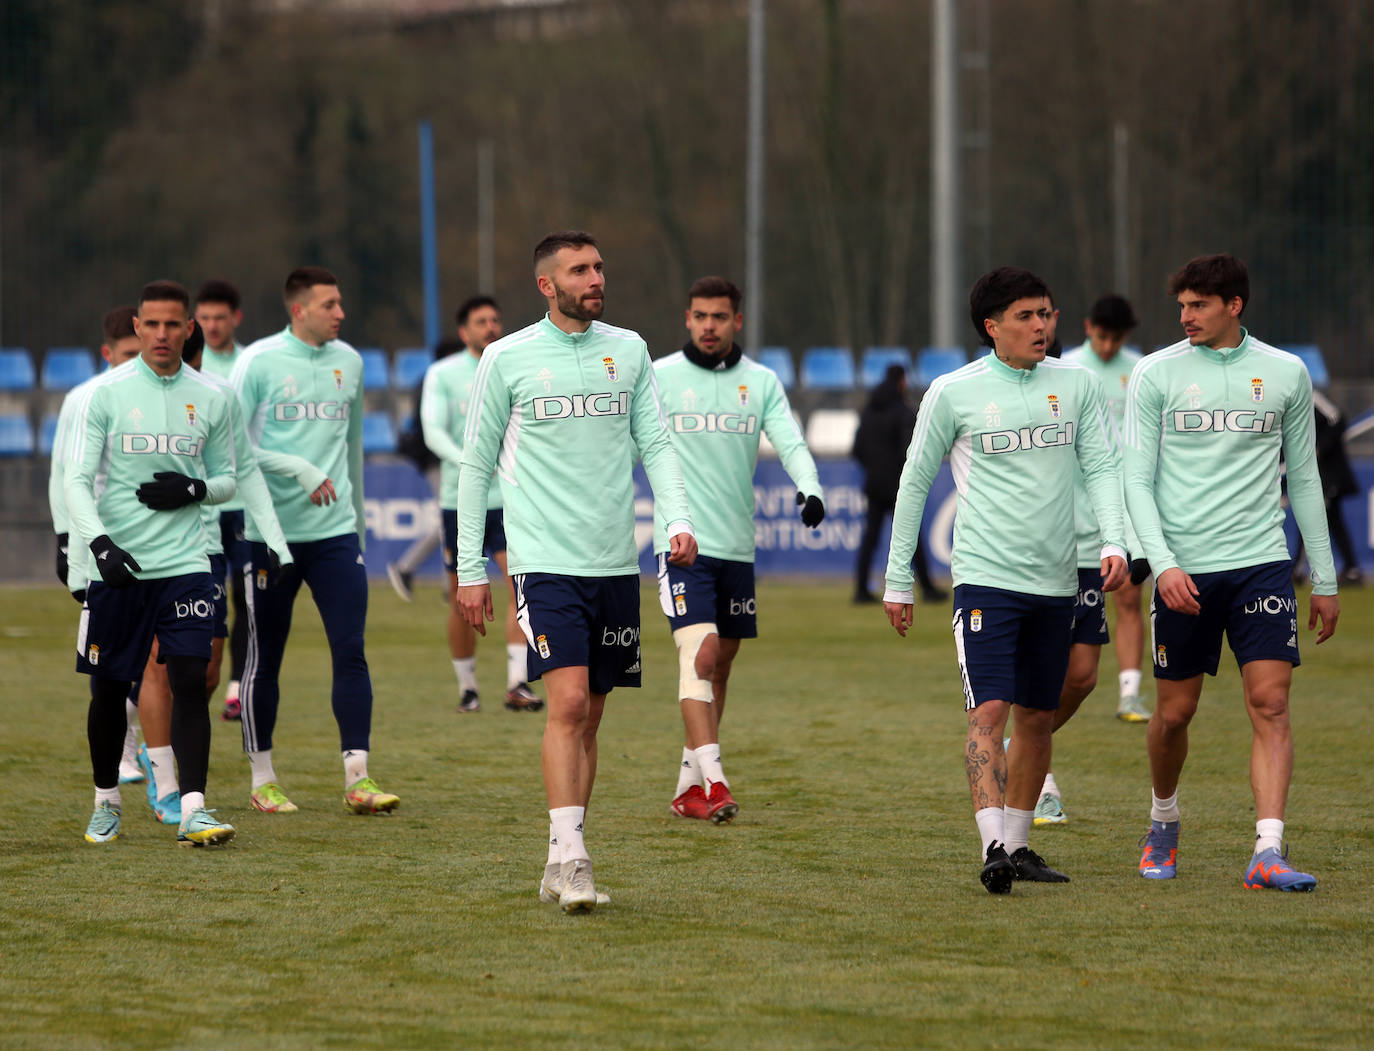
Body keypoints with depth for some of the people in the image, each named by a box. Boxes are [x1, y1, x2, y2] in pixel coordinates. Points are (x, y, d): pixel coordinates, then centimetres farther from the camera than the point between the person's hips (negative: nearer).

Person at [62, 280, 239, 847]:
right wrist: (100, 542, -23)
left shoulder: (211, 399, 6)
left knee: (190, 679, -11)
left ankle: (193, 810, -14)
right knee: (108, 689, 6)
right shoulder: (104, 393, -2)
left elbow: (226, 478, 17)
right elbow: (76, 481, -6)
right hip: (116, 566, -1)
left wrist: (194, 490, -7)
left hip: (184, 563, 1)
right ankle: (106, 803, 25)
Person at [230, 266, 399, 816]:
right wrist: (299, 470, -17)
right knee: (265, 659, 5)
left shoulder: (348, 362, 10)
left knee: (351, 652, -6)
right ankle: (263, 778, 16)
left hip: (335, 530, 4)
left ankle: (357, 778, -7)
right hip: (272, 530, -4)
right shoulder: (259, 362, -6)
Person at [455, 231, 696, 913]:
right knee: (568, 703, -17)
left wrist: (678, 521, -8)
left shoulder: (628, 350, 9)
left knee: (589, 715, 7)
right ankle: (569, 858, -18)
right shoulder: (507, 359, -1)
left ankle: (560, 869, 13)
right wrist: (470, 568, 1)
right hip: (545, 559, -4)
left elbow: (655, 444, 10)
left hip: (615, 563, 4)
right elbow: (475, 464, 3)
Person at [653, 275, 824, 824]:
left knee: (720, 665, 9)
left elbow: (790, 442, -2)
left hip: (738, 545, 4)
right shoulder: (659, 377, 0)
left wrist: (810, 487, -21)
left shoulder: (761, 382, 8)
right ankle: (712, 780, -24)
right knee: (698, 655, -18)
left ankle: (689, 786, 19)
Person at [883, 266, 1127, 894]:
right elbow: (914, 483, 5)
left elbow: (1101, 467, 5)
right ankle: (993, 848, -23)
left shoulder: (1076, 384, 7)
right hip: (985, 577, -4)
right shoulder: (954, 393, -2)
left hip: (1055, 582, 4)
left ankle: (1017, 844, 22)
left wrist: (1114, 542, -12)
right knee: (989, 711, -16)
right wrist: (898, 580, 5)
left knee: (1037, 719, 10)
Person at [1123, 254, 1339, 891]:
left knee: (1270, 704, -11)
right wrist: (1164, 564, -15)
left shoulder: (1286, 375, 7)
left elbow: (1303, 479, 13)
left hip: (1261, 562, 1)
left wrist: (1325, 581, 12)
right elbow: (1137, 480, -1)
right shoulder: (1156, 376, 1)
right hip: (1183, 572, -1)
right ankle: (1163, 827, 31)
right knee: (1174, 713, 6)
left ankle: (1268, 853, -15)